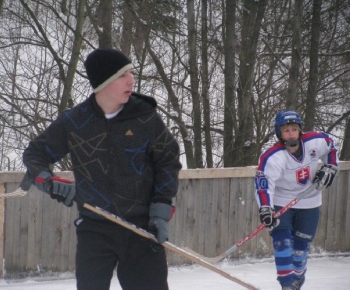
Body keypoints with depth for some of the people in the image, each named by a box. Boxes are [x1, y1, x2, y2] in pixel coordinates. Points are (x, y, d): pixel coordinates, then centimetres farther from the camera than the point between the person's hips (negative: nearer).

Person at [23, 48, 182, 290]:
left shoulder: (145, 117, -5)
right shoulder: (73, 122, -3)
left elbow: (168, 160, 5)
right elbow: (35, 153, 9)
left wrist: (161, 211, -3)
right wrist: (48, 181, -11)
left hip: (143, 225, 0)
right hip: (95, 227, 0)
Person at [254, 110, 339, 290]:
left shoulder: (316, 142, -16)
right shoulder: (272, 157, -28)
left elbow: (331, 148, 6)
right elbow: (264, 183, -36)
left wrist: (329, 168, -4)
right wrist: (265, 209, -48)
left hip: (309, 203, 3)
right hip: (281, 202, -2)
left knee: (301, 245, 6)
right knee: (282, 241, -16)